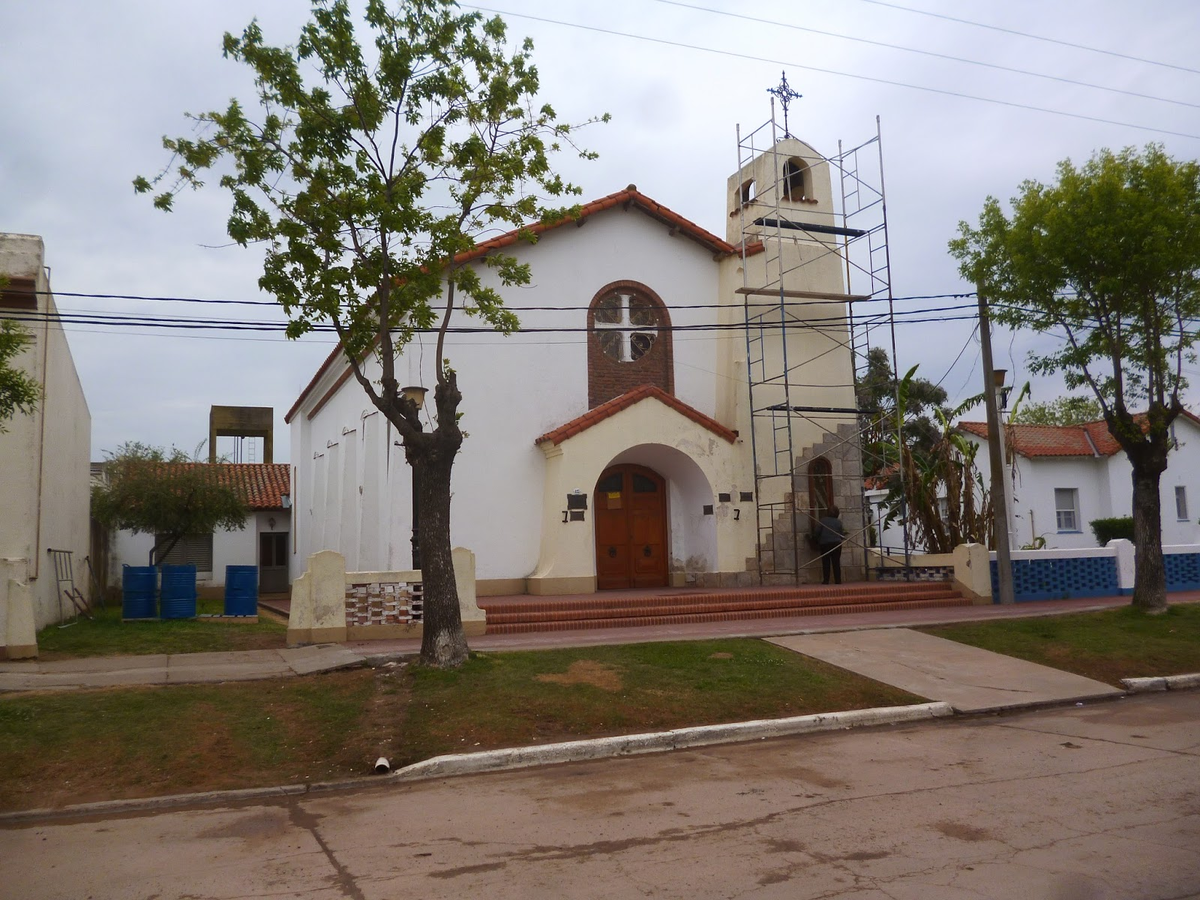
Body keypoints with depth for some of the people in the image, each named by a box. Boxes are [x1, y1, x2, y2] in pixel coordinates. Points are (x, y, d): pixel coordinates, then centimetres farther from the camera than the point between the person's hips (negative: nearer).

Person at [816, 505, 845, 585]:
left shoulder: (822, 520, -5)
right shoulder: (838, 522, 0)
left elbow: (817, 532, -7)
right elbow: (841, 534, 1)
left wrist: (818, 542, 8)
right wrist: (841, 538, 23)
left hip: (824, 543, -1)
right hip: (836, 544, 1)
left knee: (826, 563, 2)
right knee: (836, 563, 5)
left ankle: (826, 580, -1)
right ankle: (838, 580, 3)